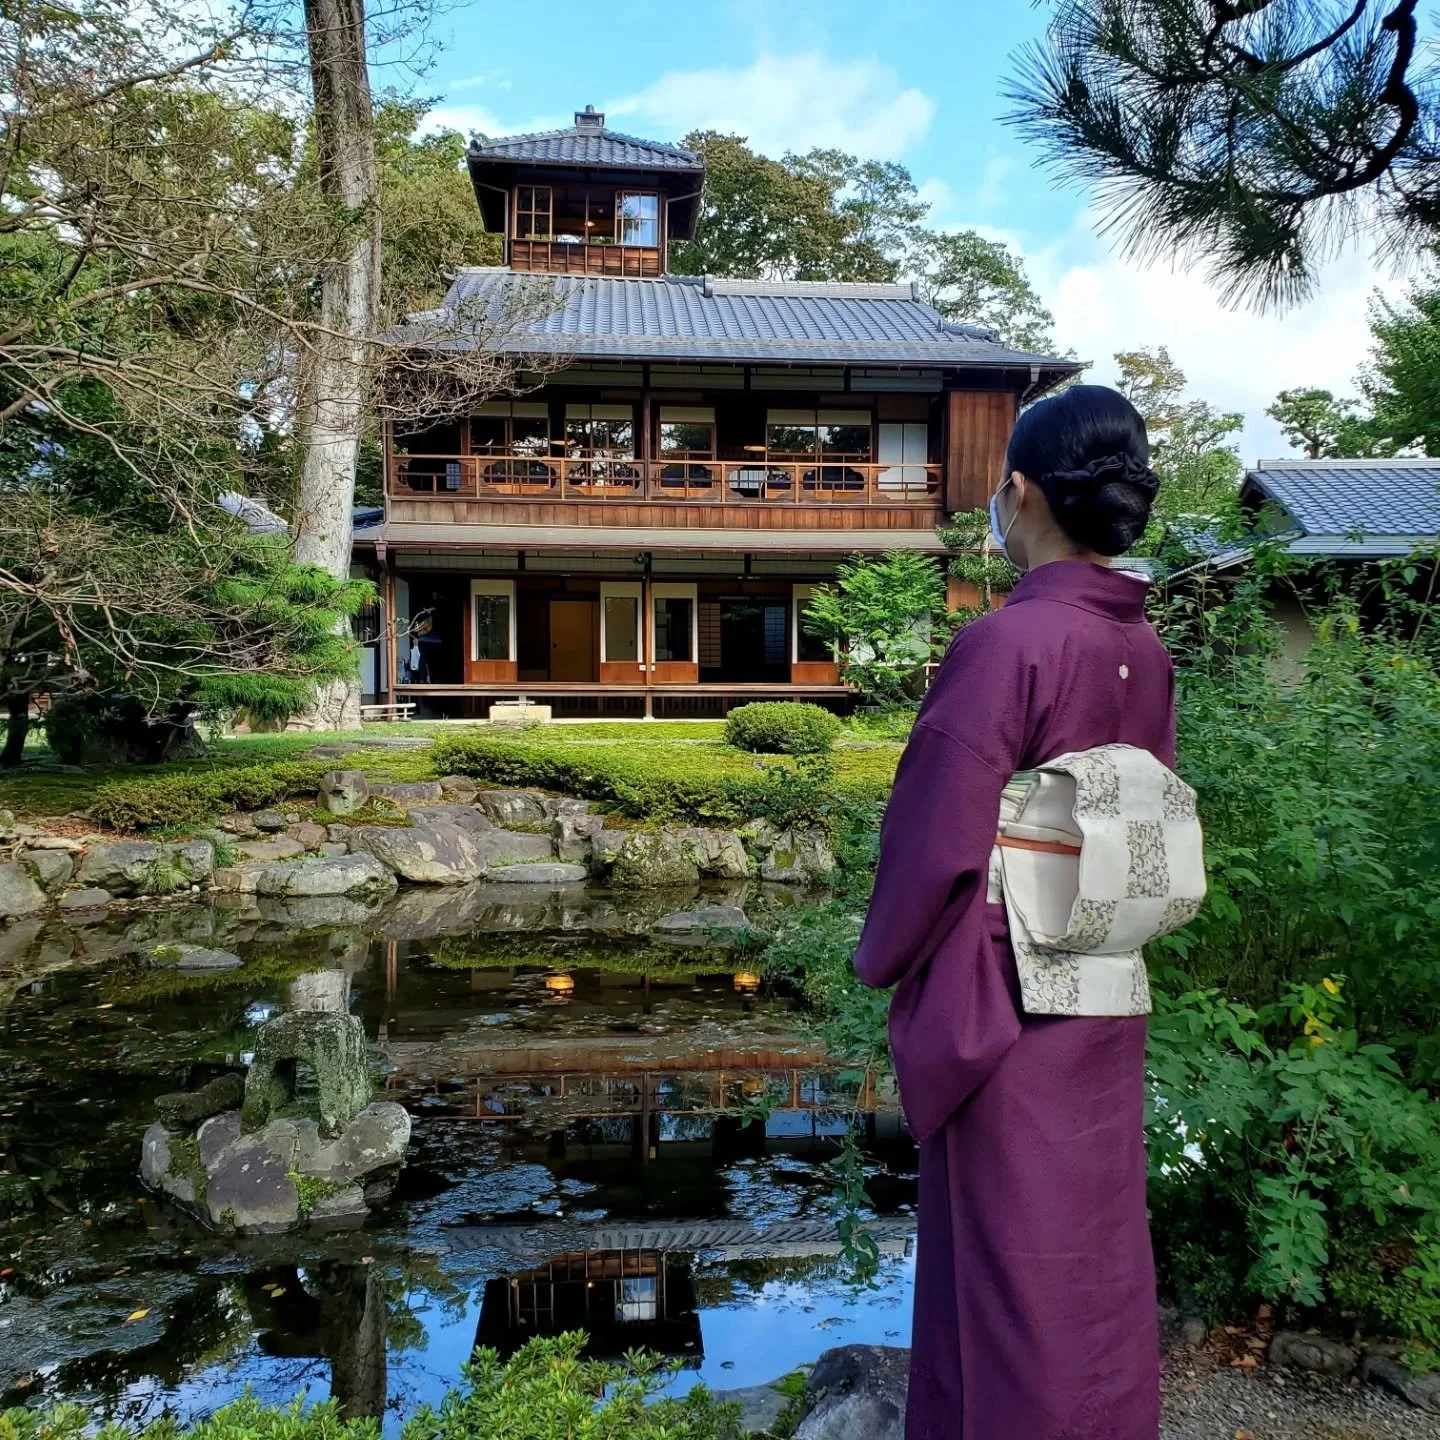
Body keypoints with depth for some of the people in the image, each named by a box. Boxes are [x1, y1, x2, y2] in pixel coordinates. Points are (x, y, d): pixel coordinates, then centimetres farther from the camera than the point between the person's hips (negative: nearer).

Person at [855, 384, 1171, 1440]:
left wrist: (886, 959, -2)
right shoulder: (1146, 652, 2)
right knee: (1097, 1235, 22)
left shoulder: (1006, 644, -21)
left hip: (1003, 991, -7)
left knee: (1008, 1251, 9)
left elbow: (938, 839, -18)